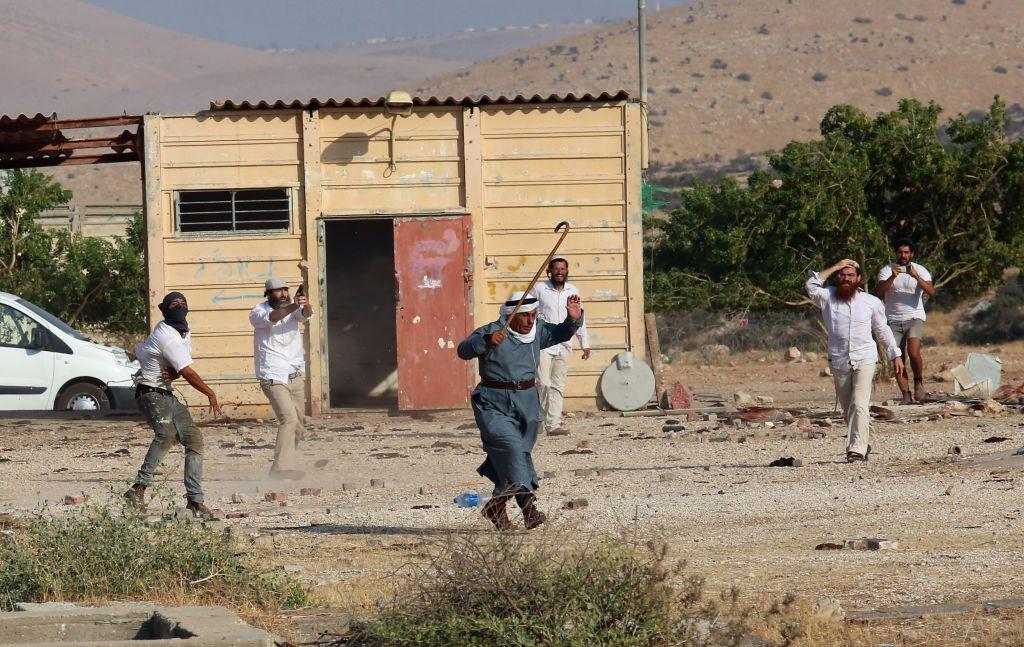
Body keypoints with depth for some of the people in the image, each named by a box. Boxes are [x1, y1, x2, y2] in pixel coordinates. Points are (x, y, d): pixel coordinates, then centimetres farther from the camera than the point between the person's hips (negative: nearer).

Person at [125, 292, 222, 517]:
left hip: (168, 396, 10)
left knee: (194, 439, 1)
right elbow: (188, 373, -20)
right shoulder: (167, 335, -19)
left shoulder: (184, 332, 12)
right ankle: (138, 489, -39)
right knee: (166, 433, -32)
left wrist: (174, 373, -11)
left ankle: (195, 498, 3)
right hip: (151, 394, -10)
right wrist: (211, 394, -11)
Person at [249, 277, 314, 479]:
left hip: (296, 377, 6)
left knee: (299, 428, 11)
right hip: (273, 377, -6)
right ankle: (282, 468, -28)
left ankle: (282, 466, 27)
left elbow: (306, 315, -14)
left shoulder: (293, 308, 7)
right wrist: (293, 306, -42)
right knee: (289, 418, -24)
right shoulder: (257, 312, -5)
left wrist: (305, 305, -38)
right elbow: (271, 318, -27)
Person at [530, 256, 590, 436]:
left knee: (558, 386, 3)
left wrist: (585, 343, 15)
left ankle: (553, 424, 3)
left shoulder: (573, 291, 10)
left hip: (563, 345, 4)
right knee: (543, 383, -15)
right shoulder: (539, 289, -1)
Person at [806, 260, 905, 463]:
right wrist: (835, 267, -8)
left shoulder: (871, 302, 5)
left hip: (865, 360, -2)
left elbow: (883, 330, 15)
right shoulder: (829, 297, 4)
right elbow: (811, 286, -14)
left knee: (860, 406, -16)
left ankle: (857, 449, -22)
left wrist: (895, 355, 15)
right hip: (839, 361, 2)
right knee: (847, 409, 10)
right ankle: (863, 444, 27)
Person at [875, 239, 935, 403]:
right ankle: (906, 395, 2)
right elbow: (879, 291, -12)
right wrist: (892, 277, -27)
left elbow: (931, 292, -12)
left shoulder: (921, 271, 2)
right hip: (894, 320, 1)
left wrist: (917, 277, -25)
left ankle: (918, 380, 4)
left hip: (915, 317, -1)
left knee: (913, 352, -22)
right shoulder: (886, 271, 3)